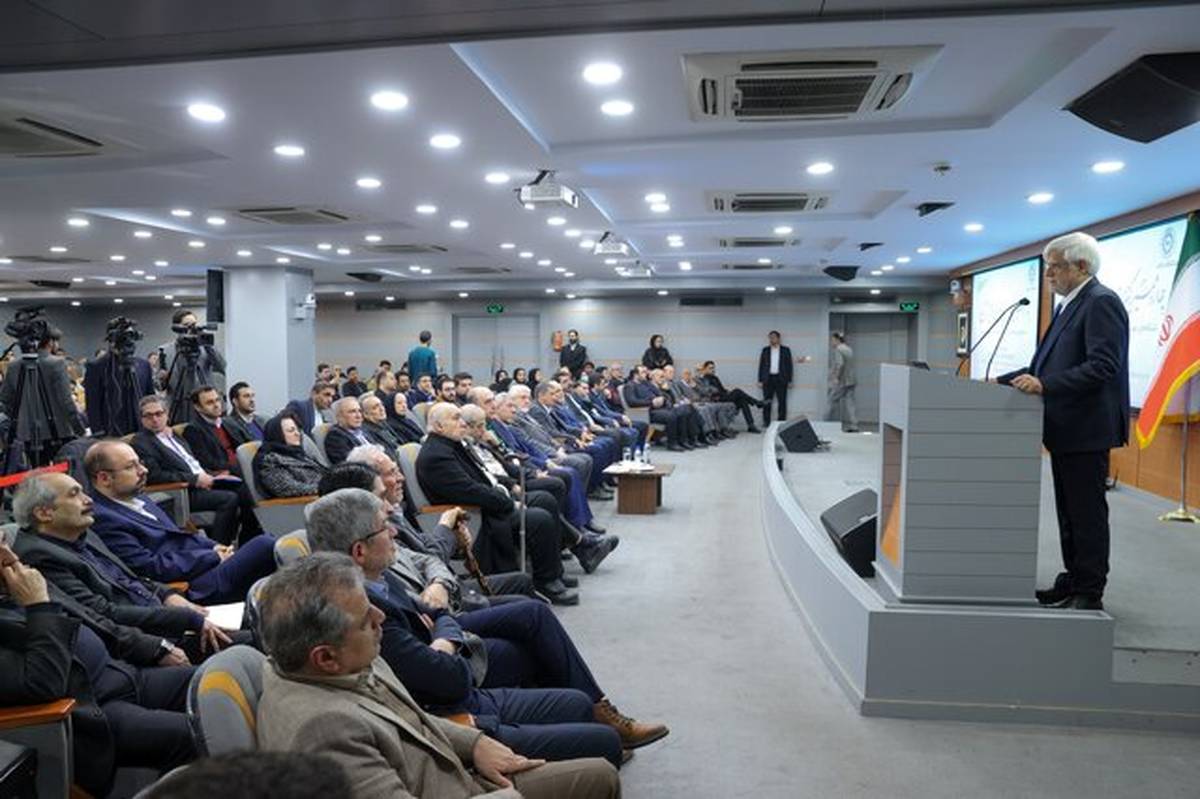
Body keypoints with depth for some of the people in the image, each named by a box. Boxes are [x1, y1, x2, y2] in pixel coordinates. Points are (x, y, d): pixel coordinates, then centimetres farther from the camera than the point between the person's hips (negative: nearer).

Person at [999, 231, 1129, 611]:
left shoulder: (1101, 302, -13)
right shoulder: (1068, 307, 16)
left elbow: (1103, 366, -23)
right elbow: (1046, 364, 18)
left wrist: (1045, 385, -29)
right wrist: (1005, 381, 8)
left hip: (1087, 430, -10)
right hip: (1065, 428, 10)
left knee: (1087, 513, -1)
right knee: (1068, 512, 16)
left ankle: (1090, 594, 8)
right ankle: (1071, 583, 26)